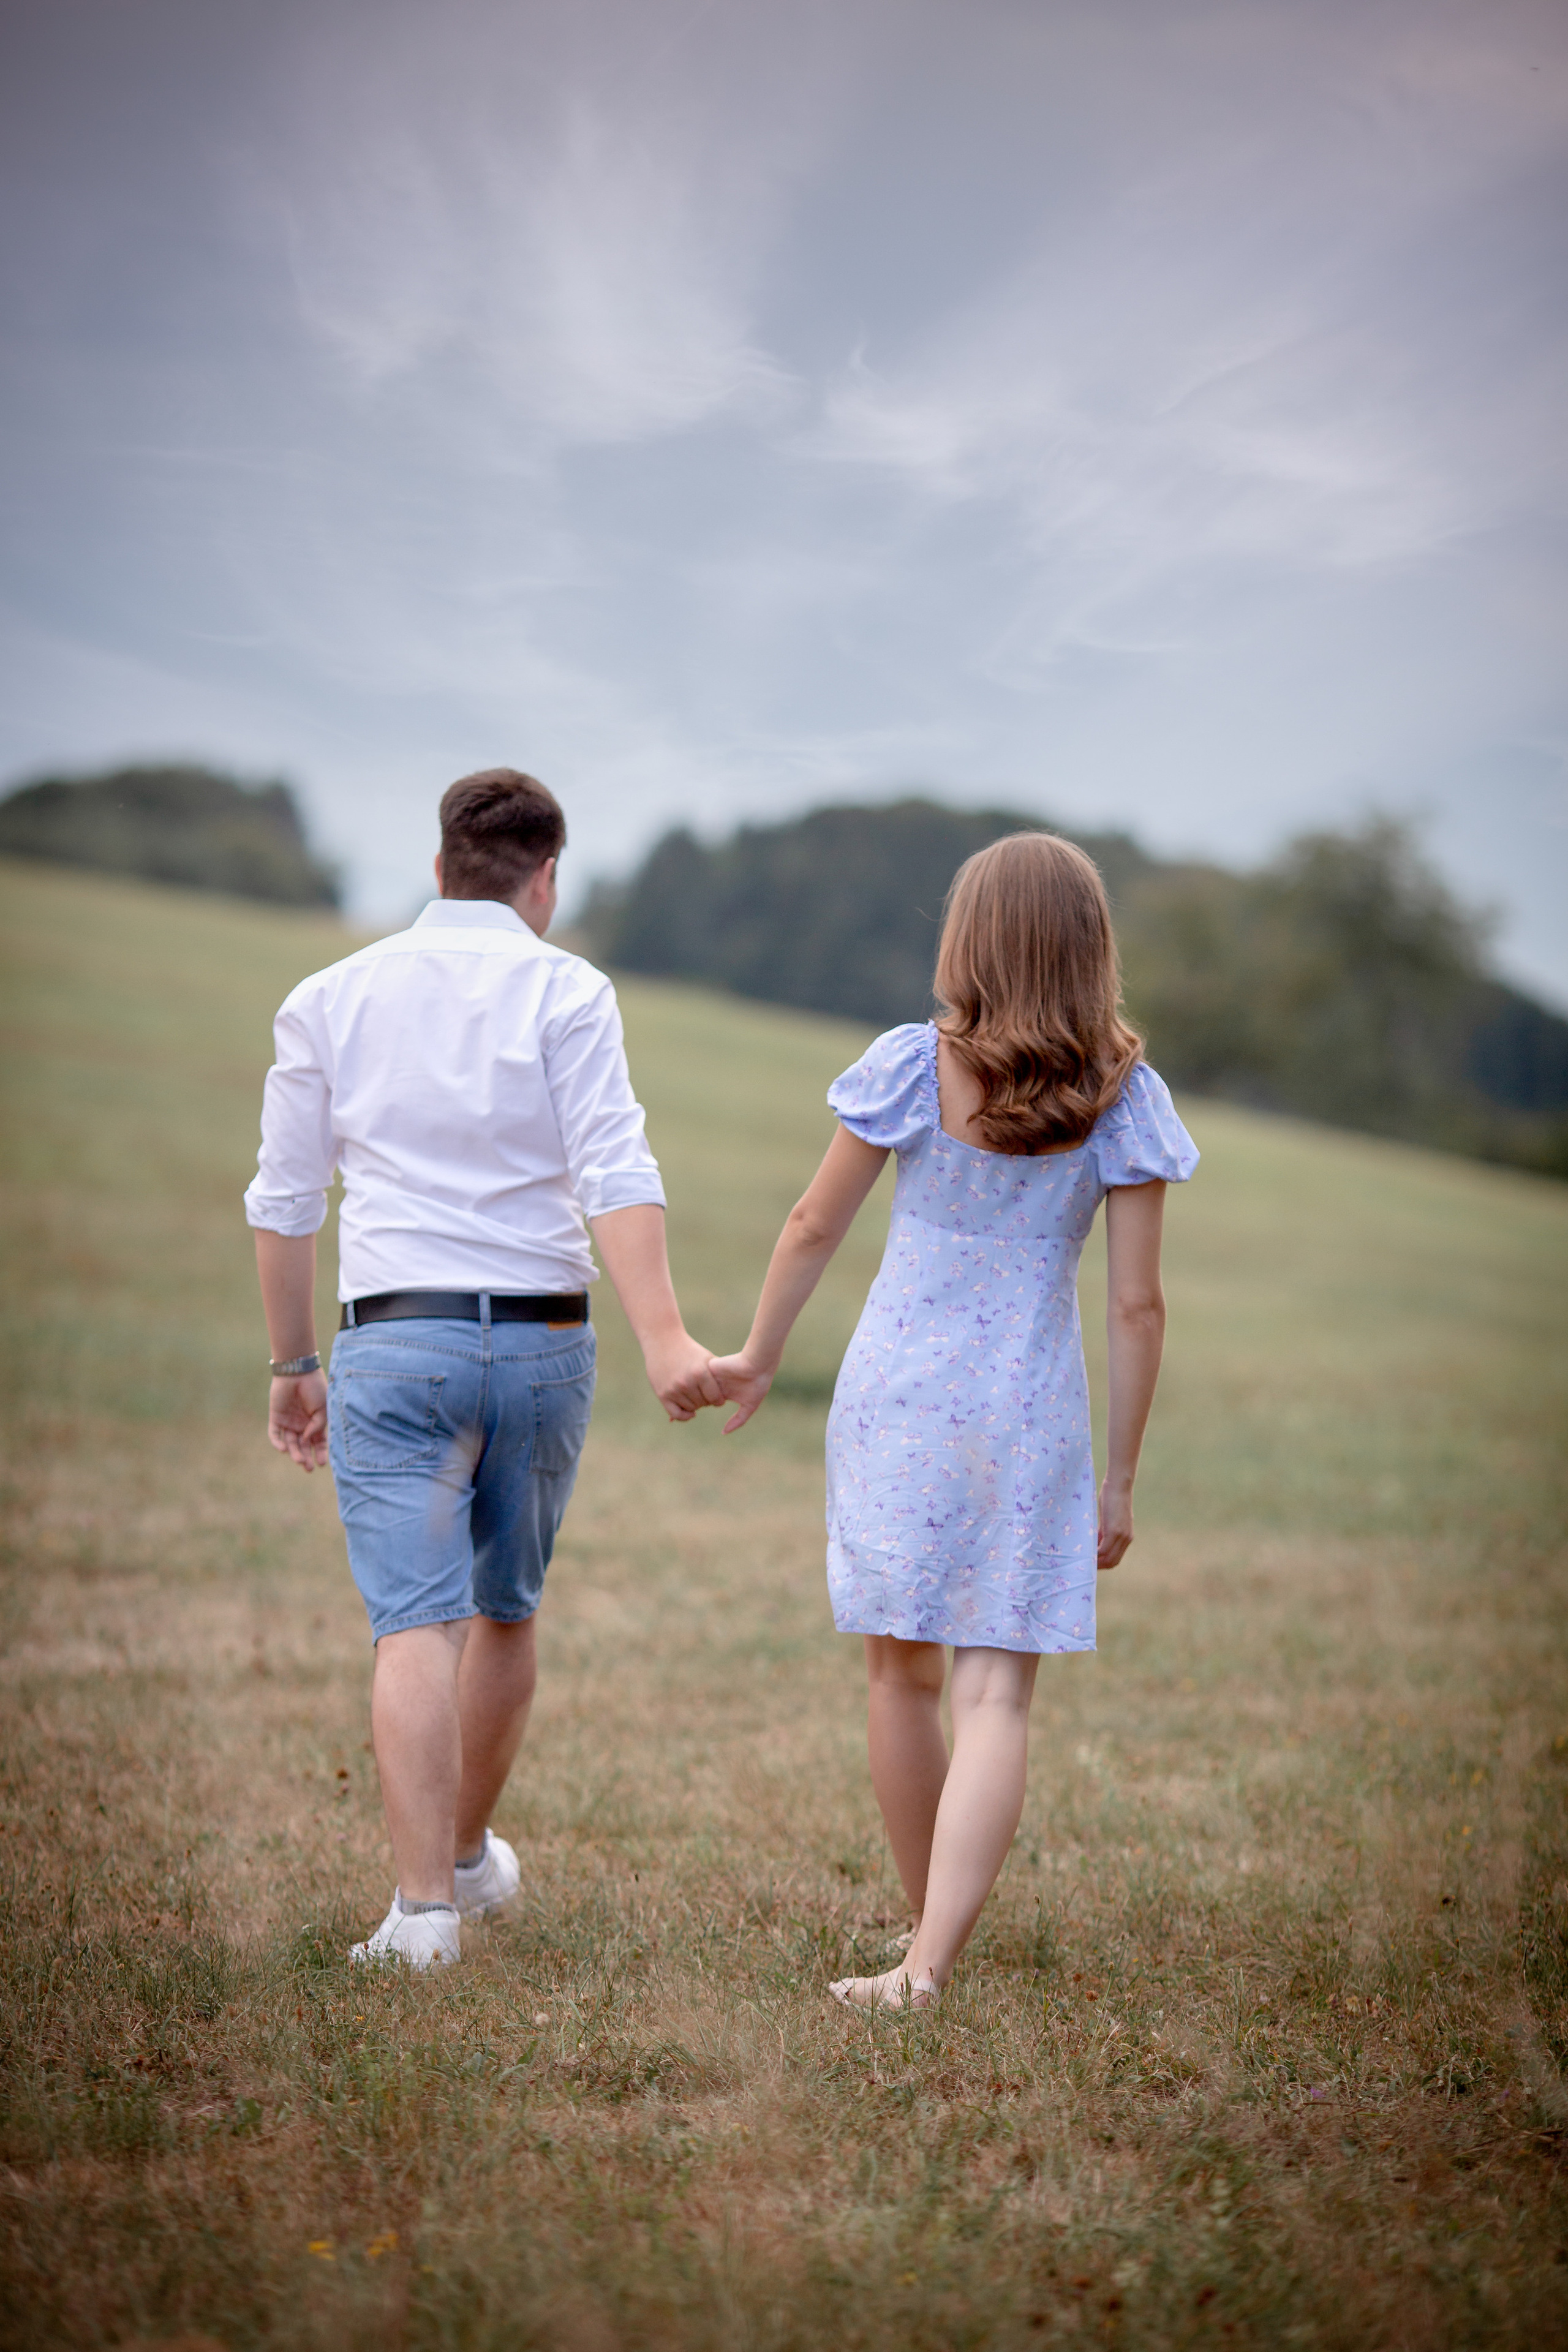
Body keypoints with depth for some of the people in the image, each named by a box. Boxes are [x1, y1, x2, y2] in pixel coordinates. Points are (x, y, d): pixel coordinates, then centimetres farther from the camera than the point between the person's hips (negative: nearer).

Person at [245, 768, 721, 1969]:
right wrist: (665, 1337, -22)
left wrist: (296, 1363, 19)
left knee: (418, 1623, -6)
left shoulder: (330, 999, 7)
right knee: (506, 1612, 18)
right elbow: (615, 1172, -15)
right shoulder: (565, 991, -2)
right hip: (543, 1340, 0)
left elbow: (285, 1201, 10)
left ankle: (426, 1904, -17)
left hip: (395, 1341, 0)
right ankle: (471, 1854, 35)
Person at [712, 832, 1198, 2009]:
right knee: (997, 1694, -1)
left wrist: (760, 1357, 19)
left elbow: (814, 1228, 2)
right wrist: (1121, 1479, 4)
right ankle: (931, 1963, -16)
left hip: (897, 1395, 1)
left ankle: (928, 1930, 30)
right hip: (1032, 1421, -1)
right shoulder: (1123, 1097, -5)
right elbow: (1138, 1306, -5)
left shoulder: (914, 1066, -6)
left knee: (904, 1671, 16)